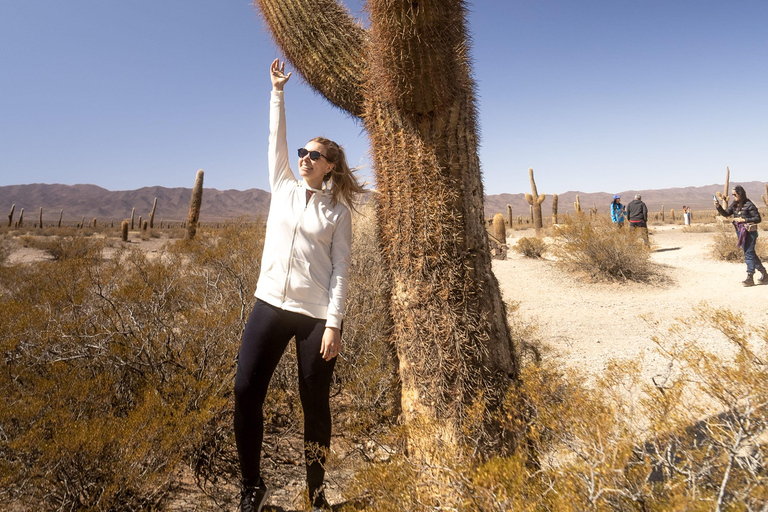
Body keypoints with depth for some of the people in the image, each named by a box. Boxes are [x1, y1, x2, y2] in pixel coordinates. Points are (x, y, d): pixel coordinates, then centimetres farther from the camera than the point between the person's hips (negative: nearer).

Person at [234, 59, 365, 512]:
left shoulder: (338, 210, 2)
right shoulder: (283, 189, 12)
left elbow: (340, 270, -3)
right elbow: (276, 140, 8)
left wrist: (334, 324, -10)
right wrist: (277, 90, 3)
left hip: (317, 315, -3)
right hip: (271, 304, 3)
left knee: (315, 404, 5)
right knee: (246, 393, -4)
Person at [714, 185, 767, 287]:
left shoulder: (749, 205, -14)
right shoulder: (735, 205, 7)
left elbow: (758, 219, -12)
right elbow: (726, 213, 9)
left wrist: (743, 220, -18)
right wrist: (718, 207, -5)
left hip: (749, 232, -8)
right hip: (740, 231, 8)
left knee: (749, 254, -8)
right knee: (750, 254, 13)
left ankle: (750, 278, -6)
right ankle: (764, 274, 26)